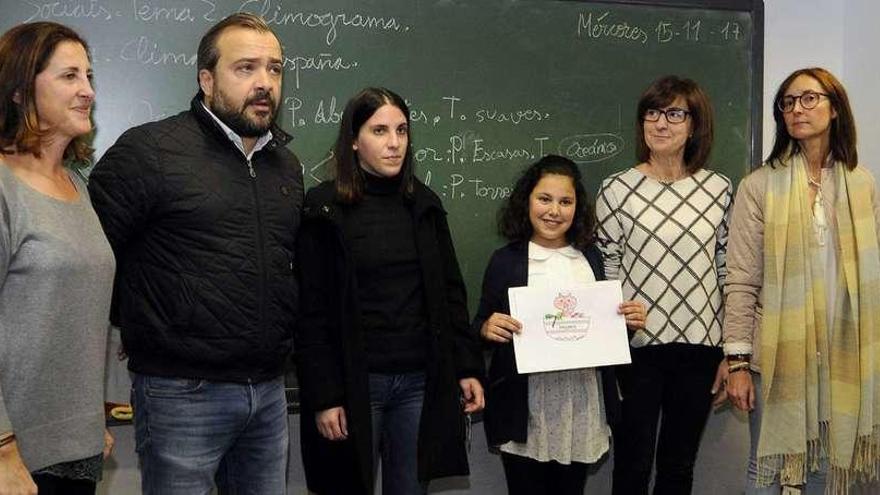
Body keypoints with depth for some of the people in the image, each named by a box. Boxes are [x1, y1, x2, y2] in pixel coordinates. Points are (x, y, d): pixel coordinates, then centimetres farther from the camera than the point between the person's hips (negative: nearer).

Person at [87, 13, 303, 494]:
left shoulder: (286, 164, 10)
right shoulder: (148, 149, -10)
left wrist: (283, 337, 13)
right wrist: (140, 328, -4)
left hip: (270, 391, 6)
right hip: (183, 395, -6)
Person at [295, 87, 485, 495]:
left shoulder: (424, 204, 8)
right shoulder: (324, 208, -5)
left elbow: (451, 293, 11)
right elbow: (312, 312, -7)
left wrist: (468, 368, 5)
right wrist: (323, 397, -11)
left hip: (422, 382, 4)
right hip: (356, 383, -3)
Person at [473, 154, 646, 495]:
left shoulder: (591, 257, 7)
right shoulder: (506, 261, -4)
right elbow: (480, 327, 0)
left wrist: (630, 321, -5)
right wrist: (487, 328, -22)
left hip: (582, 404, 3)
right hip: (526, 408, -3)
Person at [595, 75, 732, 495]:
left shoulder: (718, 189, 3)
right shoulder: (616, 190, -4)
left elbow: (728, 272, 7)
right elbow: (603, 274, -1)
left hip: (699, 348, 2)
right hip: (635, 347, -2)